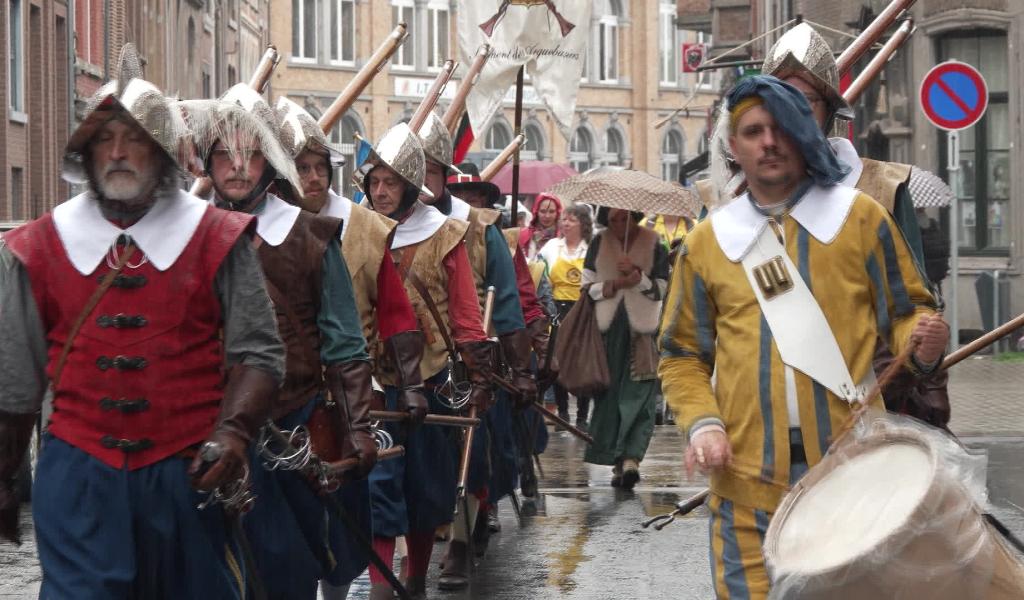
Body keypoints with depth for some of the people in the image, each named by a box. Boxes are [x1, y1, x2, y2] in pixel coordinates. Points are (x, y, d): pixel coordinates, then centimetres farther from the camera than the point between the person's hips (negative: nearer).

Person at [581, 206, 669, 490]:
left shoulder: (654, 245, 5)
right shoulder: (599, 243, 10)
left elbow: (660, 289, 2)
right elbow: (587, 286, 6)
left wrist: (637, 275, -15)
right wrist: (615, 283, -10)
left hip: (641, 331, -2)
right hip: (608, 330, 2)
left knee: (639, 397, -8)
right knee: (609, 396, 1)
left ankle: (631, 457, -10)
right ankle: (623, 460, 4)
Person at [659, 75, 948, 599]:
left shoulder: (860, 217, 6)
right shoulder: (707, 241, 10)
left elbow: (906, 310, 11)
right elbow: (682, 356, 14)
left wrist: (922, 341, -12)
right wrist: (702, 422, -3)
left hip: (853, 468, -1)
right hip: (748, 479, 1)